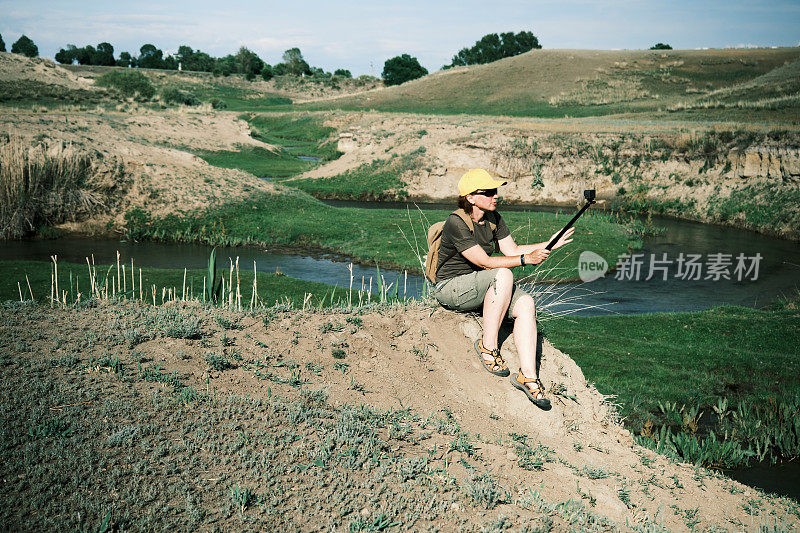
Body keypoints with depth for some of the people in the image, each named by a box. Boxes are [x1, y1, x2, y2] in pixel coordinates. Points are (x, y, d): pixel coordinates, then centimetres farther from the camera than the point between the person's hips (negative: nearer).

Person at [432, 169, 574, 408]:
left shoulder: (493, 218, 4)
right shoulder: (456, 223, -21)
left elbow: (512, 250, 8)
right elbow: (484, 262, -24)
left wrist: (549, 245, -3)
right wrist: (526, 259, -25)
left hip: (483, 285, 7)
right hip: (451, 288, -7)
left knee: (525, 303, -20)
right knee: (503, 274, -33)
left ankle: (527, 375, -22)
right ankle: (488, 346, -21)